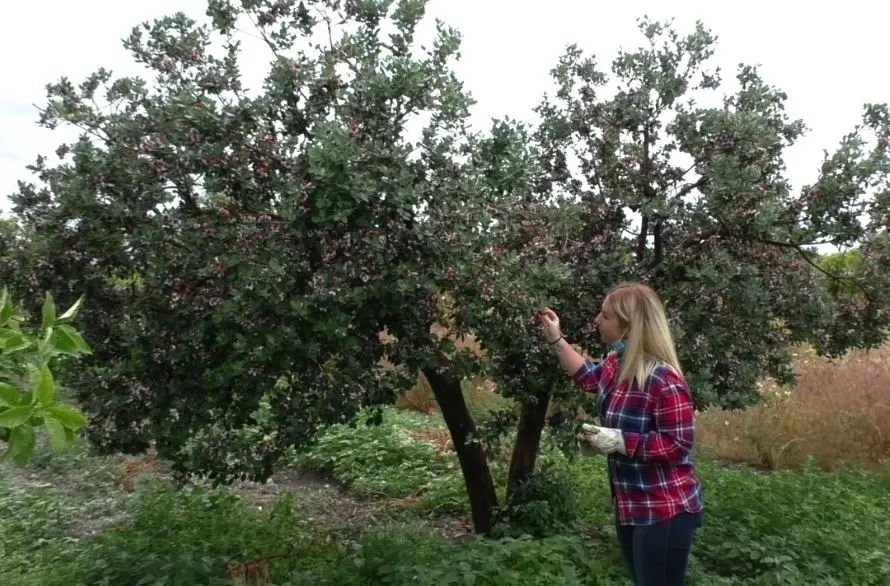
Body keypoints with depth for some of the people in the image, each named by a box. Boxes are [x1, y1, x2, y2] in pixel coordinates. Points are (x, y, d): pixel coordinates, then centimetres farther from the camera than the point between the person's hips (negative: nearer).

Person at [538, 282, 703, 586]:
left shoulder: (664, 380, -26)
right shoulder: (615, 364, 2)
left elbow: (679, 444, -25)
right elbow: (589, 376, 24)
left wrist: (620, 441, -27)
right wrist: (555, 339, 20)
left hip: (665, 512, -9)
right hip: (630, 506, 10)